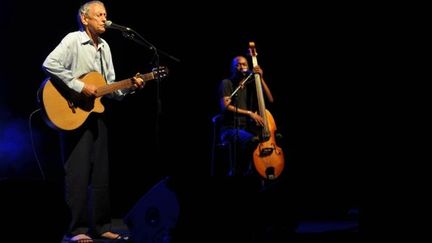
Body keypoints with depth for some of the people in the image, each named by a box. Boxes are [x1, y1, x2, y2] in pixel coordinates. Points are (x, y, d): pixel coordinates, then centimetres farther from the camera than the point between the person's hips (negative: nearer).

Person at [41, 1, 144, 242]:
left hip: (96, 114, 7)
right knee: (78, 172, -5)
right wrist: (79, 86, -23)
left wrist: (130, 87, -1)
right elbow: (49, 64, -22)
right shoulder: (73, 40, -7)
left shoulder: (105, 47, 15)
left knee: (101, 172, 9)